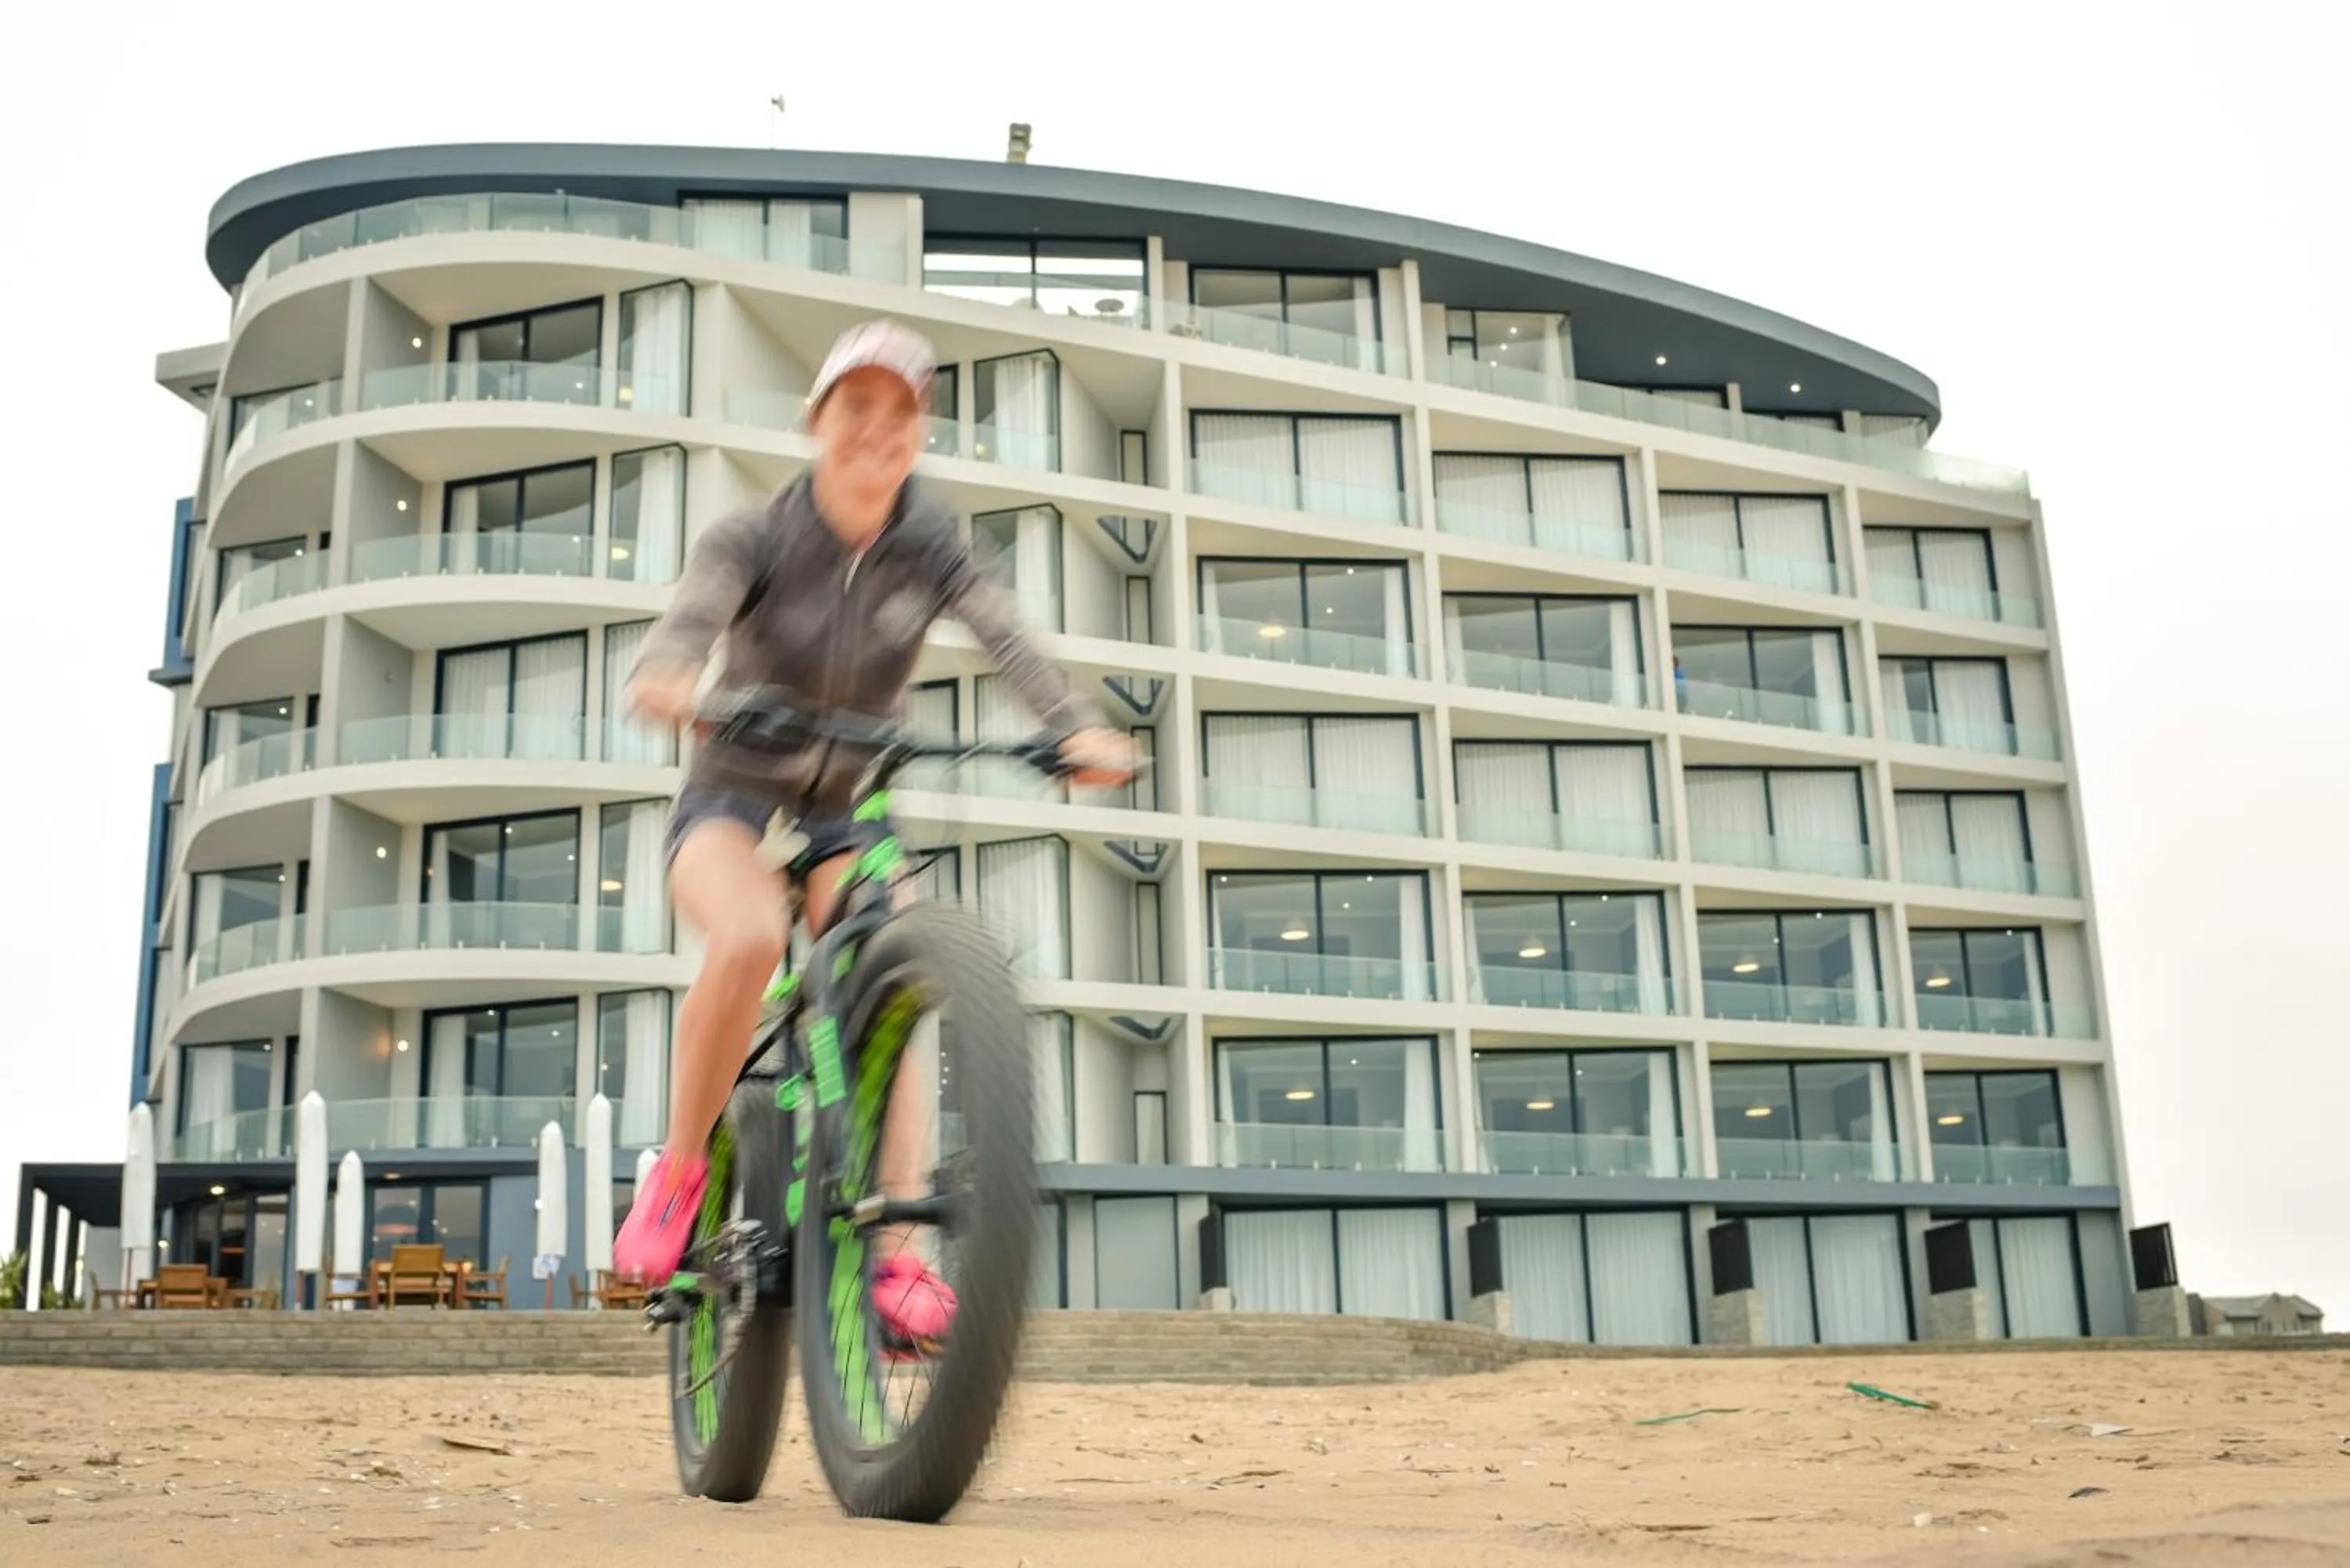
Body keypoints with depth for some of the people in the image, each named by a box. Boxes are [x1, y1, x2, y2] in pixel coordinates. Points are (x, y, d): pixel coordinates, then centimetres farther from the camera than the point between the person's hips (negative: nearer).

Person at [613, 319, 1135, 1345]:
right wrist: (666, 680, -55)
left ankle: (896, 1259, -16)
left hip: (851, 815, 3)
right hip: (733, 802, -2)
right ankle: (678, 1175, -15)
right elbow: (688, 620, -30)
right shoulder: (754, 538, -12)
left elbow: (1009, 641, -19)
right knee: (750, 941, -33)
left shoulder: (932, 549, -5)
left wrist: (1078, 728, -40)